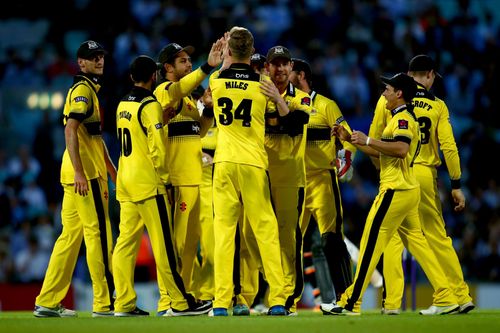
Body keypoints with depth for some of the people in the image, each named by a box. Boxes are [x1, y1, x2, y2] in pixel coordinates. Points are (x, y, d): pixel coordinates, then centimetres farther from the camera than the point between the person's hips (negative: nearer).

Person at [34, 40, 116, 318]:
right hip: (85, 173, -10)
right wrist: (78, 172, -26)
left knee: (71, 235, 9)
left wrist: (112, 169, 27)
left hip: (85, 172, 10)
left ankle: (48, 303, 10)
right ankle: (105, 303, -8)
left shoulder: (91, 90, 22)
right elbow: (70, 131, -20)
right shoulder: (82, 89, -9)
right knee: (98, 233, -8)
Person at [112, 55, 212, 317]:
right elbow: (157, 148, -15)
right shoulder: (150, 106, -11)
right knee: (163, 243, -5)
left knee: (126, 241, 5)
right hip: (148, 181, -8)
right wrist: (164, 177, -5)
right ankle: (178, 302, -4)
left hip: (125, 179, 8)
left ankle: (124, 303, 3)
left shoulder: (122, 106, 12)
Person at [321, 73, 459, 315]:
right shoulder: (402, 118, 22)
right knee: (417, 242, 9)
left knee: (371, 243, -8)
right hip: (408, 189, 10)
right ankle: (445, 299, 6)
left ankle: (351, 303, -8)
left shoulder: (402, 118, -10)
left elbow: (400, 149, -28)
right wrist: (350, 139, 21)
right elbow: (381, 152, 26)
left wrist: (367, 140, -22)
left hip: (395, 190, -10)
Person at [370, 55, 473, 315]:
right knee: (439, 238, 10)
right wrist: (456, 186, 1)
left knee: (392, 237, 1)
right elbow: (448, 147, -2)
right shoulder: (437, 105, 3)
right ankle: (461, 296, 12)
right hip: (426, 176, 1)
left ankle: (392, 301, -6)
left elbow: (373, 141, 4)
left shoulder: (388, 100, 3)